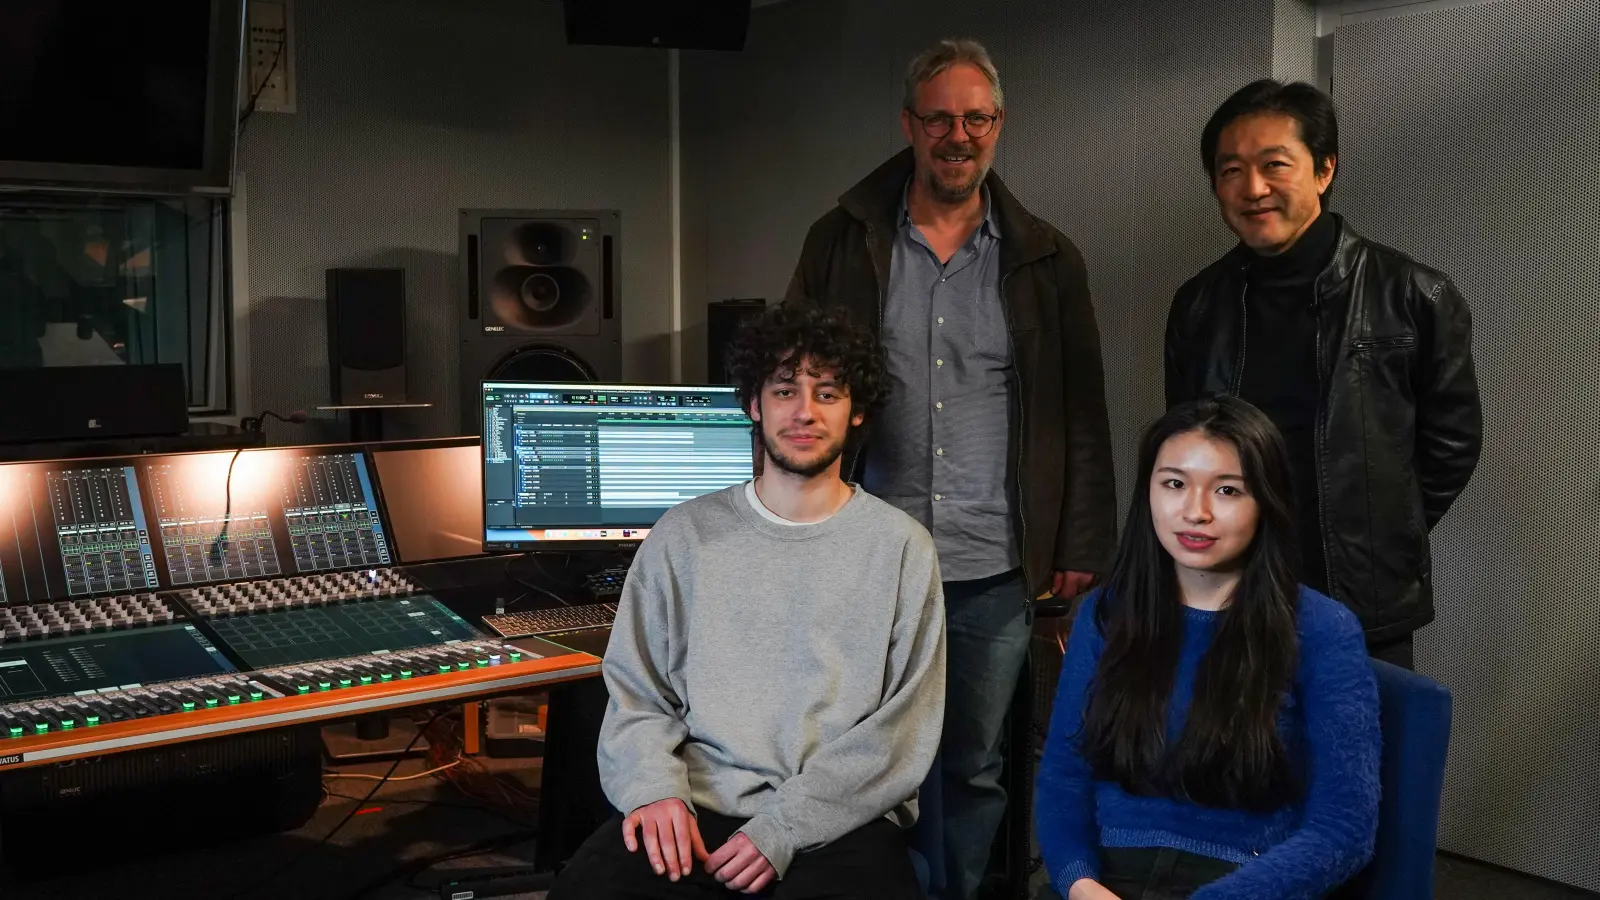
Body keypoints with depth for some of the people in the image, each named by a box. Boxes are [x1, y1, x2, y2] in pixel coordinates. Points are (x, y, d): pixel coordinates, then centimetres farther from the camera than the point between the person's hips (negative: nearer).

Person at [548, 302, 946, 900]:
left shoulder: (900, 546, 5)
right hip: (696, 810, 1)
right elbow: (635, 692, 10)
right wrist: (654, 784, -11)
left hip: (839, 821, -1)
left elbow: (904, 730, -1)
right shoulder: (684, 534, 11)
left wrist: (784, 829, -12)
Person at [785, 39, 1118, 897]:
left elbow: (1081, 415, 5)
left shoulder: (1046, 261, 4)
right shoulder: (843, 240, 2)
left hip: (995, 575, 1)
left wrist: (1082, 547, 0)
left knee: (975, 771, 11)